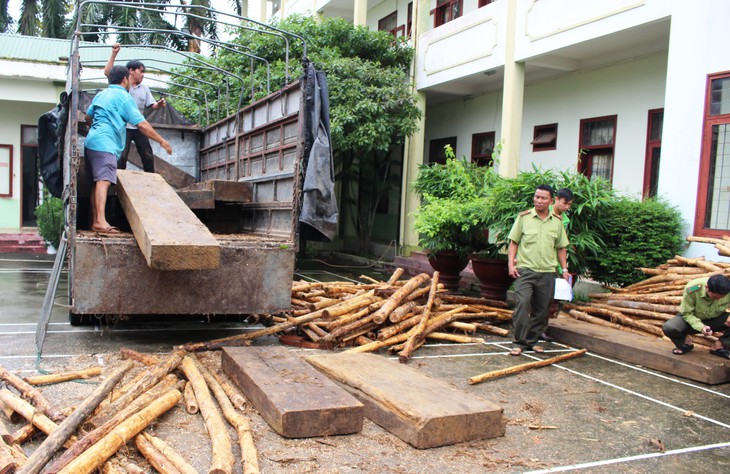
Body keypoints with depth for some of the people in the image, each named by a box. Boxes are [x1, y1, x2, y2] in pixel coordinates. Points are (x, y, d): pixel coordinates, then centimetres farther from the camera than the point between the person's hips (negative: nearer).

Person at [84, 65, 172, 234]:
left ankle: (95, 221, 12)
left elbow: (88, 116, 33)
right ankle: (100, 222, -32)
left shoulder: (101, 94, 22)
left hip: (91, 142, 9)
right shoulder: (124, 96, -4)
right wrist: (162, 141, -4)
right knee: (103, 181, -20)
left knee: (97, 182, 11)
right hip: (105, 144, -9)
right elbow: (142, 124, -9)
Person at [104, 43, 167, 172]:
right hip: (124, 127, -5)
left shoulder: (144, 88, 11)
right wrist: (114, 54, -22)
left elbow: (153, 105, 6)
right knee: (121, 156, -7)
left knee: (148, 156, 8)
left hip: (139, 128, 5)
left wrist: (160, 104, -18)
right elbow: (107, 72, -17)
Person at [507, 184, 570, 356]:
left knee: (541, 309, 8)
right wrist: (511, 263, -6)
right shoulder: (524, 217, 2)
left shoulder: (557, 221, 11)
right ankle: (520, 342, -5)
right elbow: (514, 242, 3)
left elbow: (561, 247, 17)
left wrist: (564, 269, 12)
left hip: (547, 272, 3)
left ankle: (532, 340, 21)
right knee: (522, 304, -15)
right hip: (525, 269, -3)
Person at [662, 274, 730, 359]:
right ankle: (686, 343, 4)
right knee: (668, 328, -30)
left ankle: (719, 346, -5)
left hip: (716, 319, 2)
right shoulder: (691, 289, -31)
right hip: (693, 318, -2)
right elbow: (686, 313, -20)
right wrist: (701, 327, -38)